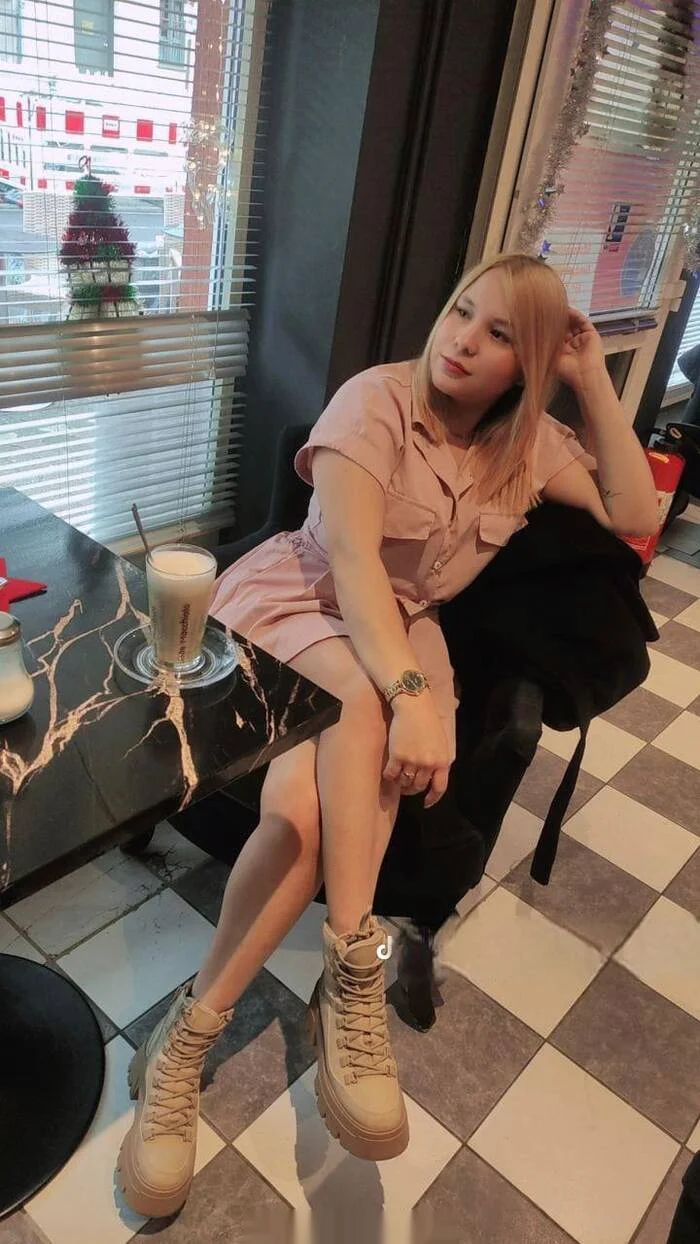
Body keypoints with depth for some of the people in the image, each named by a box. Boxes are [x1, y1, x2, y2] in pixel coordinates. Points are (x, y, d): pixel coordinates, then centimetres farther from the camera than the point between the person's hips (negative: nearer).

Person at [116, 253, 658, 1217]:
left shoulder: (529, 440, 7)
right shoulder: (378, 397, -10)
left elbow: (635, 513, 3)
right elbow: (351, 554, -22)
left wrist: (594, 383, -2)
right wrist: (410, 693, -34)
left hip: (402, 631, 3)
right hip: (295, 601, -2)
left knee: (306, 806, -28)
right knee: (360, 706, -38)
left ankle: (191, 1033, -15)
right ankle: (354, 973, -25)